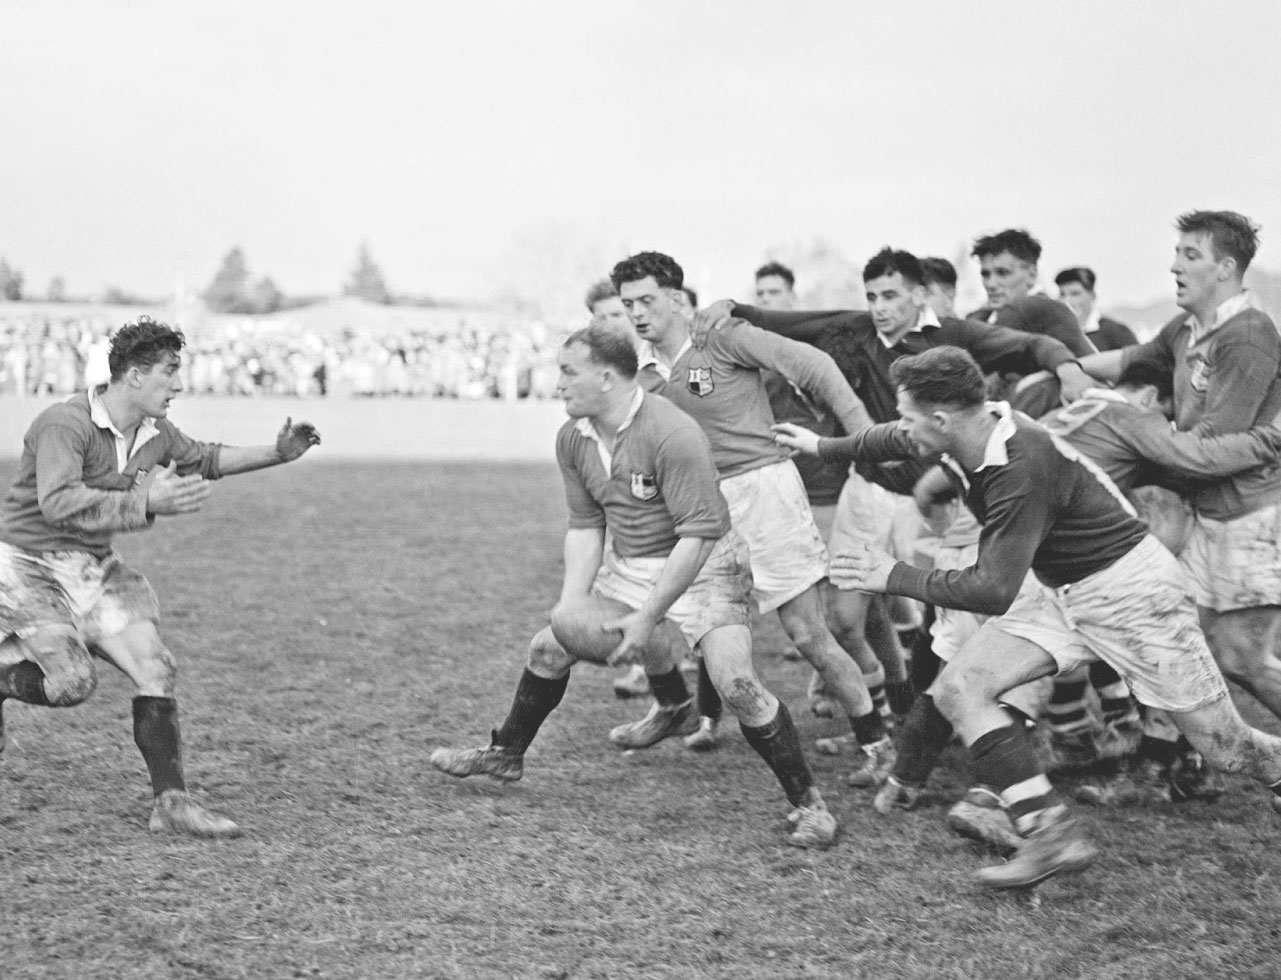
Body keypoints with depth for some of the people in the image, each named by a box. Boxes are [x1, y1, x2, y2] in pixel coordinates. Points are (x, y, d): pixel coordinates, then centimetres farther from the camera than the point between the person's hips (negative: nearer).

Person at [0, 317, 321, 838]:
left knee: (156, 669, -7)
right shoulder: (65, 425, -23)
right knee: (72, 682, -19)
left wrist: (276, 454, 14)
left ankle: (171, 801, -1)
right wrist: (147, 502, -42)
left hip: (93, 567, 7)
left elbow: (203, 458, 23)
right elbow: (57, 503, -36)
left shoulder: (156, 434, 2)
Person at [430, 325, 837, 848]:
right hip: (626, 565, 8)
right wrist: (572, 602, -8)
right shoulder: (573, 439, -3)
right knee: (549, 645, 9)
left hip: (701, 566, -7)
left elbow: (699, 534, -27)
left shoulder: (673, 435, -27)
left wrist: (646, 618, -27)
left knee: (736, 682, -23)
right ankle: (505, 754, 32)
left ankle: (807, 803, -9)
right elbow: (585, 524, 7)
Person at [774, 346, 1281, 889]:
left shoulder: (1023, 469, -33)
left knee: (1223, 743, -6)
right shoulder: (959, 439, -7)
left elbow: (994, 591, -30)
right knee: (958, 687, -9)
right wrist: (823, 445, 29)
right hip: (1061, 593, 8)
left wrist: (897, 578, -20)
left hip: (1129, 588, -8)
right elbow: (893, 440, 18)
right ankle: (1051, 833, -11)